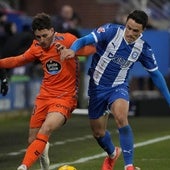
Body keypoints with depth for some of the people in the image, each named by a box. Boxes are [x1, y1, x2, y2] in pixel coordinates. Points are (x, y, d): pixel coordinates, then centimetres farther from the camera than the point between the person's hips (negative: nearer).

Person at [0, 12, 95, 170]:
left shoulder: (66, 39, -12)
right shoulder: (37, 46, 5)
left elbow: (91, 48, -21)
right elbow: (20, 60, 21)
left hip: (65, 98, -6)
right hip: (44, 96, 6)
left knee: (45, 130, -29)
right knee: (33, 141, 7)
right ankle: (43, 151, 42)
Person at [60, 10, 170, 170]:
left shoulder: (143, 49, -10)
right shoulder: (111, 31, -17)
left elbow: (156, 74, 3)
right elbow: (86, 40, -26)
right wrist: (72, 49, -48)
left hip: (118, 87, -1)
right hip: (97, 86, 1)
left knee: (121, 117, -32)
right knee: (98, 132, 11)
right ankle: (112, 154, 47)